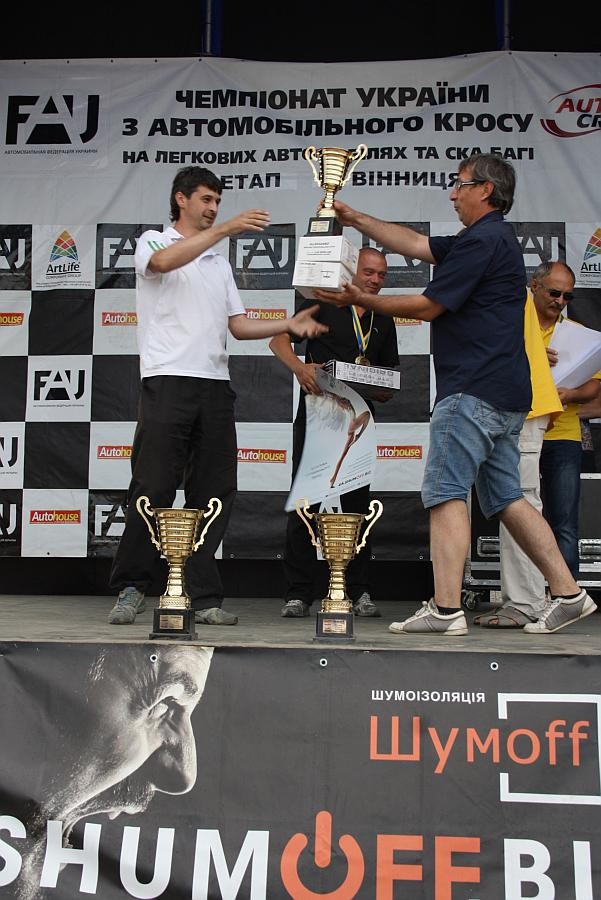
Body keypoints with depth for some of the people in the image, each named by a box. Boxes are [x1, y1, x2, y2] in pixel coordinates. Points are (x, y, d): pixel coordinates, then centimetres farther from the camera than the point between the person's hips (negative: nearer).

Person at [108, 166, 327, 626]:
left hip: (216, 386, 6)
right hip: (168, 381, -5)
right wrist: (225, 229, -22)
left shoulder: (220, 262, 25)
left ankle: (203, 597, 5)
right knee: (154, 489, -7)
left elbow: (240, 325, 17)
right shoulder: (153, 241, 9)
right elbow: (162, 262, -18)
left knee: (212, 494, 1)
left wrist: (289, 325, 1)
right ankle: (131, 588, 5)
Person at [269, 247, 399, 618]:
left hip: (357, 420, 4)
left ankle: (360, 592, 12)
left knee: (357, 504, 5)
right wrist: (299, 366, -21)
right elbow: (280, 339, -2)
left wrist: (382, 392, -6)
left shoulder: (384, 322, 16)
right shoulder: (325, 303, 5)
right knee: (304, 503, -3)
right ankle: (298, 594, 1)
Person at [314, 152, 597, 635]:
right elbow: (416, 243, 27)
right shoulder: (494, 238, 22)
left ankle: (445, 609, -9)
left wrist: (364, 300, 1)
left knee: (446, 492, -8)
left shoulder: (482, 239, -10)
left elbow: (428, 305, -11)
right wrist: (356, 219, 27)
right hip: (505, 395, 10)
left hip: (473, 390, -10)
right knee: (506, 499, 12)